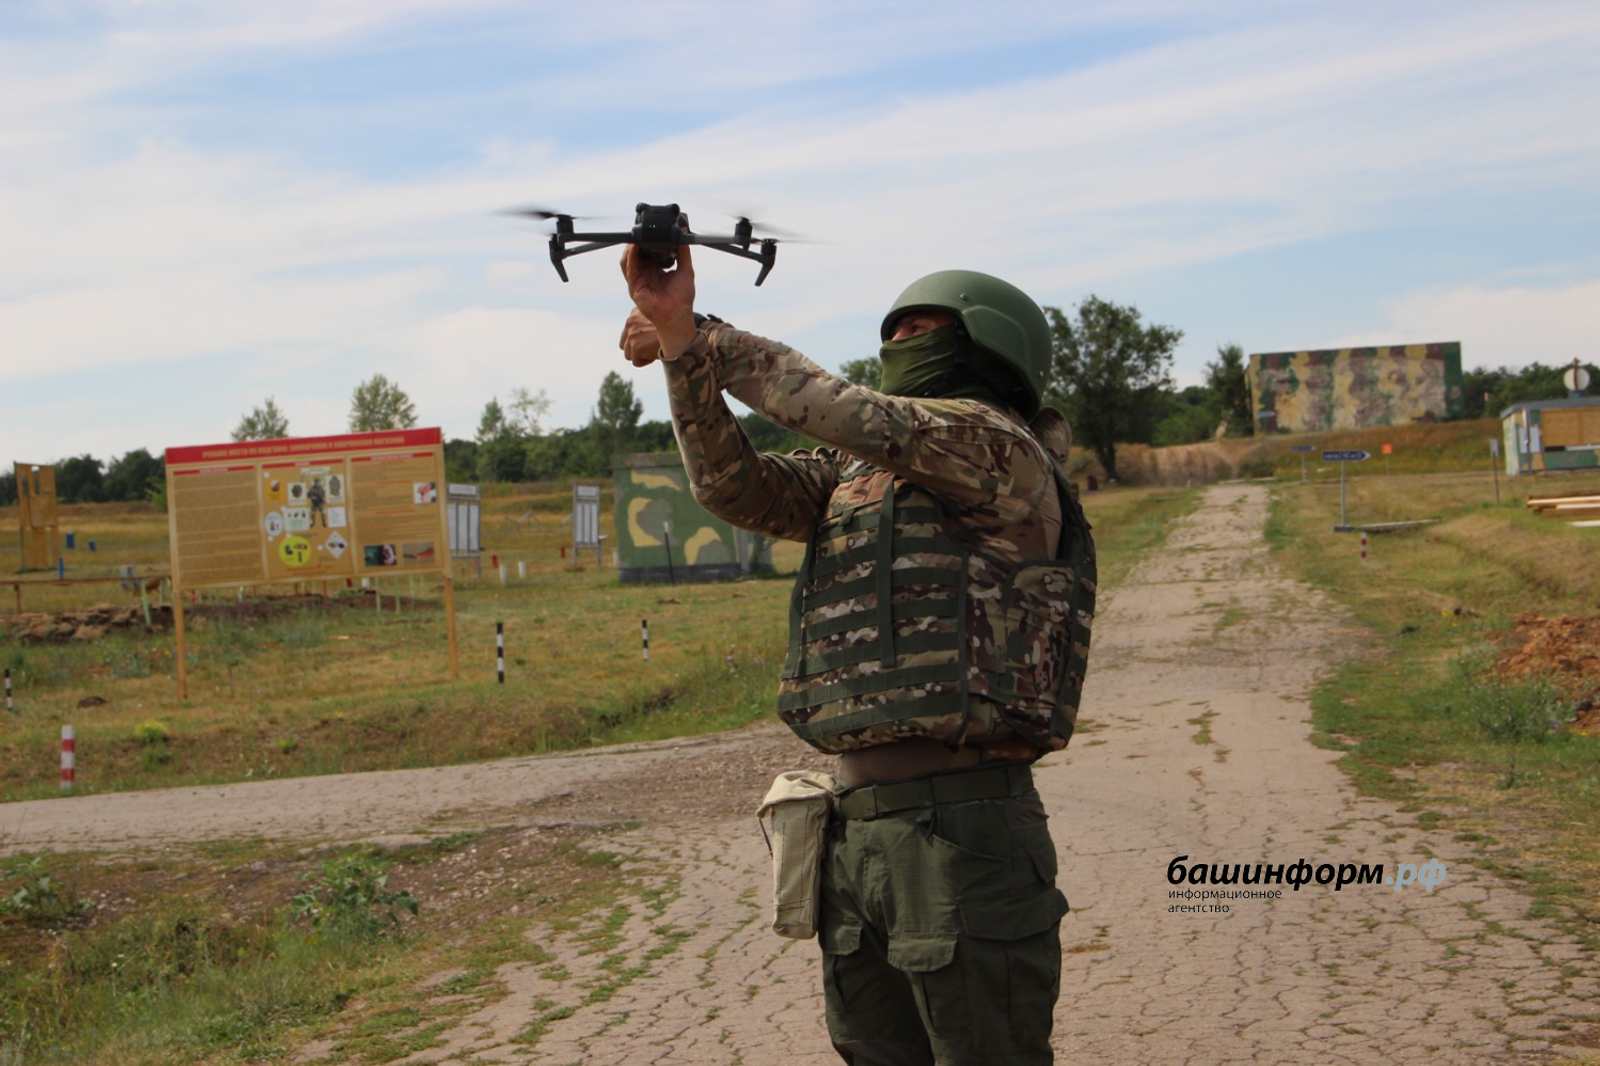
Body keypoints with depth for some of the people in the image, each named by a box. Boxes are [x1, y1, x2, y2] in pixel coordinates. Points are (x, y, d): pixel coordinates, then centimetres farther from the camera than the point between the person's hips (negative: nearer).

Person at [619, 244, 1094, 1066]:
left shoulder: (1001, 450, -4)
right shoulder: (858, 474, 20)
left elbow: (845, 414, -16)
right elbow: (733, 484, 9)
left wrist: (707, 339, -8)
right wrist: (680, 342, -2)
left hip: (960, 833, -8)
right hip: (853, 832, 8)